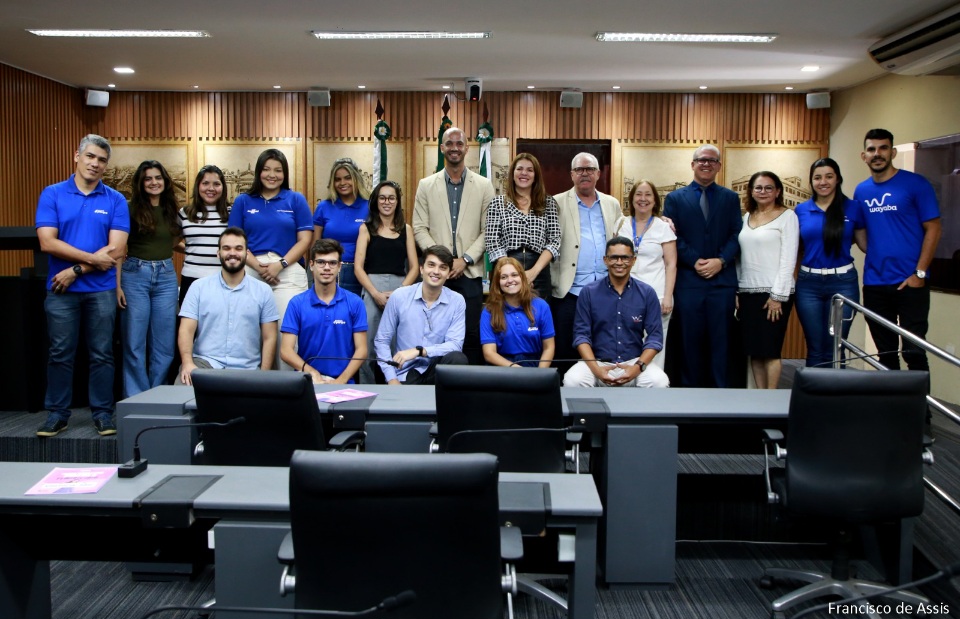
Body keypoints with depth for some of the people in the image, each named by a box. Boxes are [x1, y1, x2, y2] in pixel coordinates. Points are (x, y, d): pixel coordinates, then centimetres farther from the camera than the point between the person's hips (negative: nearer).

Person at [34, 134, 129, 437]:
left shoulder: (115, 200, 2)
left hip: (102, 290, 0)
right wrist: (92, 258, -11)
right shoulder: (52, 194, 2)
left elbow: (116, 249, -7)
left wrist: (76, 270, -11)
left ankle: (103, 413, 15)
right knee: (60, 354, 7)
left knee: (102, 354, 6)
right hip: (61, 290, 0)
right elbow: (47, 243, -7)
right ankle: (57, 414, 17)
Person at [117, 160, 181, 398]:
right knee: (134, 343, 1)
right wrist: (117, 285, -11)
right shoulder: (131, 210, -3)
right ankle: (136, 400, 11)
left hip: (166, 276, 4)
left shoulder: (172, 211, 10)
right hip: (135, 275, -4)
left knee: (164, 343, 6)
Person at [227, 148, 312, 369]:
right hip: (251, 272, 2)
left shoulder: (296, 200, 9)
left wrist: (280, 264, -10)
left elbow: (305, 239, 3)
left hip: (288, 273, -1)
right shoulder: (243, 201, 12)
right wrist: (258, 267, -10)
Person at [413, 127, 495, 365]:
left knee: (472, 334, 1)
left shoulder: (484, 186, 5)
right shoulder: (426, 185, 8)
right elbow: (420, 228, 3)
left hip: (470, 272, -1)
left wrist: (465, 260, -9)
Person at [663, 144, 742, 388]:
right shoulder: (675, 198, 8)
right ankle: (691, 387, 13)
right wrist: (694, 261, -12)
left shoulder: (731, 198, 13)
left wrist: (721, 261, -12)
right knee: (690, 340, 4)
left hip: (722, 279, 1)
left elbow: (736, 235, 4)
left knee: (721, 340, 4)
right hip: (688, 279, -1)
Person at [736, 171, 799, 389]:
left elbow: (788, 258, -8)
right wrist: (737, 291, 7)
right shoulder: (747, 217, 14)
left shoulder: (787, 216, -2)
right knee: (754, 351, 6)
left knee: (769, 350, -2)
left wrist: (778, 295, -13)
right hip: (747, 292, 5)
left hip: (773, 293, -5)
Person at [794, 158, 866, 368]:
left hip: (843, 282, -1)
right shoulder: (801, 210, 5)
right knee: (815, 349, 7)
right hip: (809, 283, 1)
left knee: (835, 349, 3)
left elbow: (866, 244, 6)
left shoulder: (853, 208, 1)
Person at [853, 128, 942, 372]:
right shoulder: (861, 191, 8)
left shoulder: (915, 184, -4)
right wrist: (875, 259, 3)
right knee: (885, 352, 12)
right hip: (873, 284, 4)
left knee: (914, 352, -2)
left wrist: (919, 273, -11)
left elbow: (933, 229, -5)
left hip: (909, 283, -4)